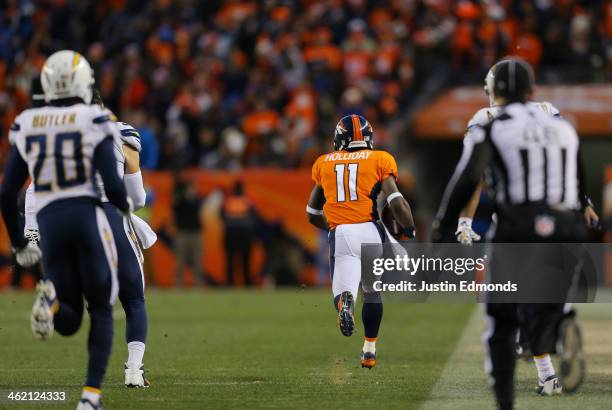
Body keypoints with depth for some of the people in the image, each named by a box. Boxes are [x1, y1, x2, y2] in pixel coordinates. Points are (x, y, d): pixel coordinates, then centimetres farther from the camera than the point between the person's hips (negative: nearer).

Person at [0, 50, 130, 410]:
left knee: (69, 323, 13)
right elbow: (113, 187, -9)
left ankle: (50, 300, -24)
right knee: (101, 311, 14)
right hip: (87, 216, -3)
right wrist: (126, 204, 15)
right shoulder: (93, 122, -3)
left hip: (49, 222, 3)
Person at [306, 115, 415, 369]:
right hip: (370, 231, 0)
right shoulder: (379, 160, 9)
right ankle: (369, 350, 24)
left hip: (341, 235, 0)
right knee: (372, 292, 23)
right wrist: (411, 232, 4)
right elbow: (396, 202, -5)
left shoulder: (324, 164, 18)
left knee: (344, 291, -7)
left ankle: (345, 301, -43)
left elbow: (313, 214, 24)